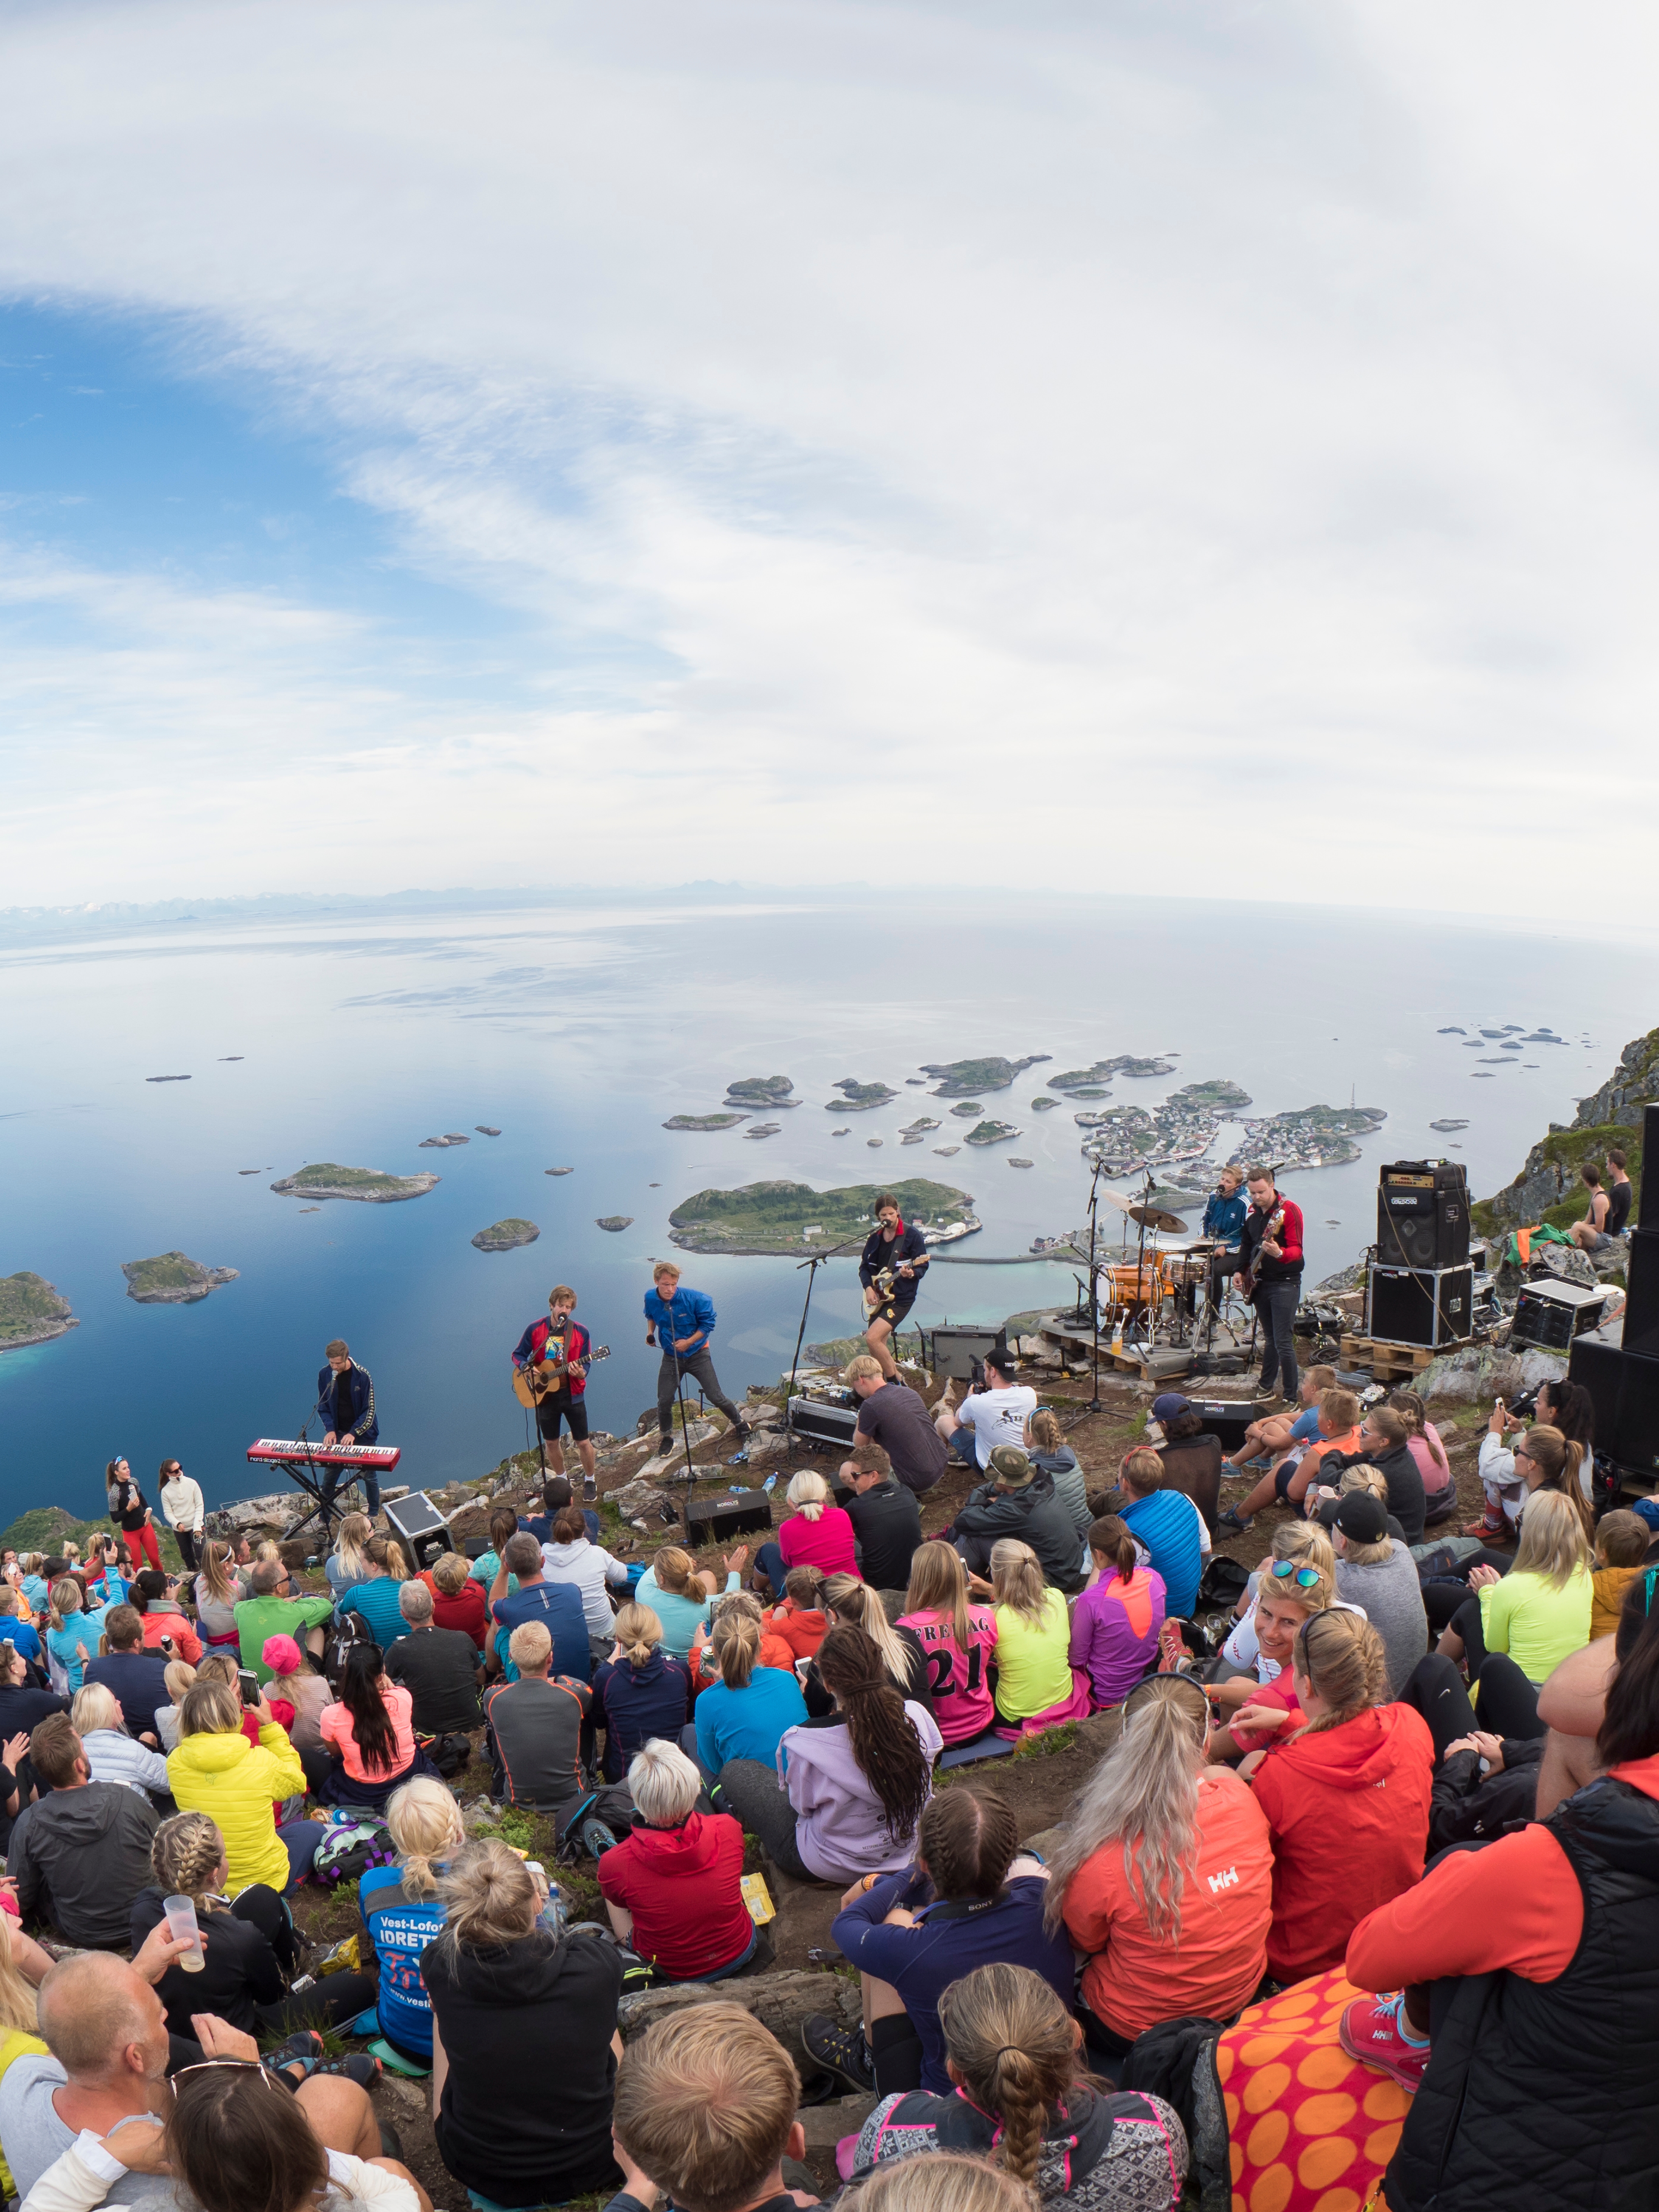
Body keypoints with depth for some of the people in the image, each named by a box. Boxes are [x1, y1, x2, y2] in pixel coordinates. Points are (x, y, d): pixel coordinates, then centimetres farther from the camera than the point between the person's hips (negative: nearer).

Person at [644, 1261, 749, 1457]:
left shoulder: (694, 1299, -23)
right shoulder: (650, 1299, -11)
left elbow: (708, 1323, -11)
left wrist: (688, 1342, -19)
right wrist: (651, 1332, -5)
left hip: (697, 1354, -3)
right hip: (671, 1357, 3)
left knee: (716, 1397, -2)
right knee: (664, 1401, -2)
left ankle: (740, 1424, 22)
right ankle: (666, 1436, 25)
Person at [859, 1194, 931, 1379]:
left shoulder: (912, 1235, -8)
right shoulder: (874, 1237, 8)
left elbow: (923, 1266, -8)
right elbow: (864, 1266, 13)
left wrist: (911, 1273, -29)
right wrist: (868, 1288, -4)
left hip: (901, 1298, -7)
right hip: (878, 1298, 7)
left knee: (872, 1338, -20)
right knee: (879, 1348, 7)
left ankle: (895, 1383, -6)